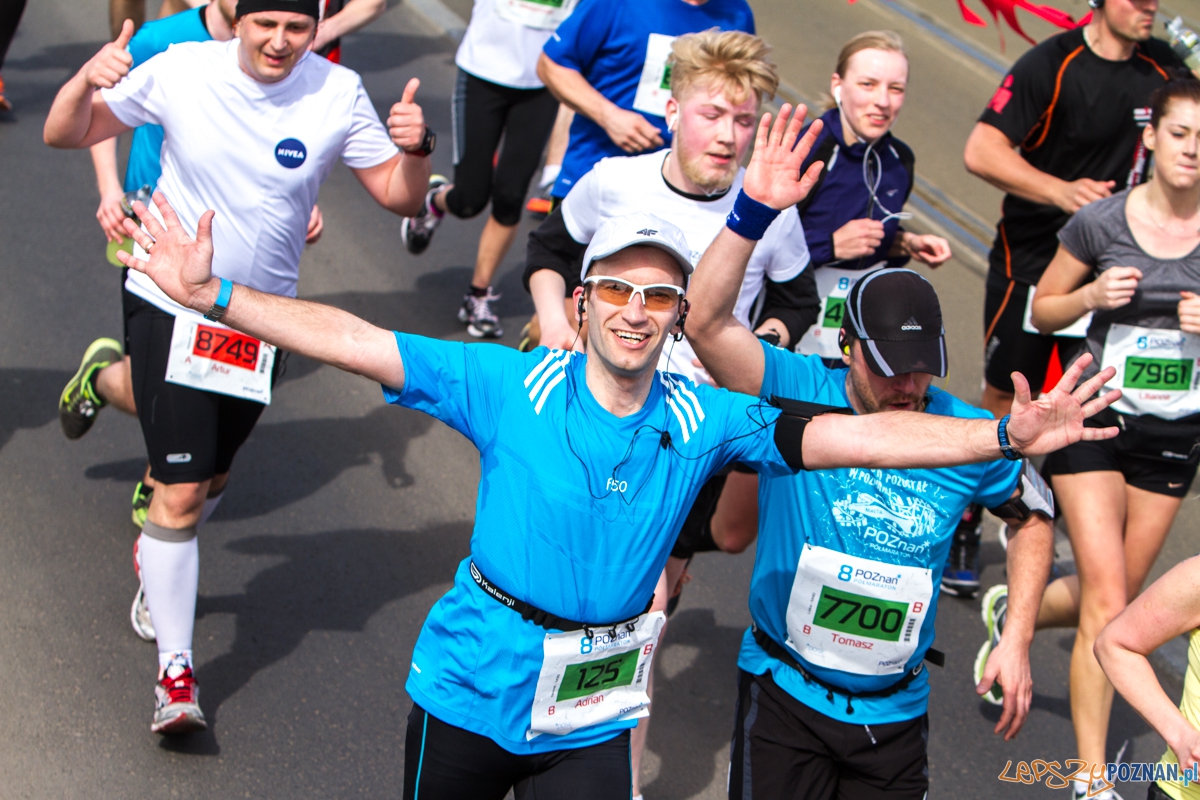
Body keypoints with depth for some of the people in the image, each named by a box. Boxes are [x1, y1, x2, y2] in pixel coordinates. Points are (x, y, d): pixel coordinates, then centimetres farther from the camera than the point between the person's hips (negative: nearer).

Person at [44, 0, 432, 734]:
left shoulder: (338, 95, -10)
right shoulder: (181, 71, -13)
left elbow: (399, 196, -4)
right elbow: (65, 134, -6)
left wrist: (414, 148, -26)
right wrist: (87, 82, -27)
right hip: (172, 304, -3)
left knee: (209, 477, 20)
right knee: (179, 493, -8)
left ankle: (160, 567, 52)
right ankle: (175, 671, 0)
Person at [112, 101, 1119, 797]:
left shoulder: (705, 422, -5)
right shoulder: (512, 386, -11)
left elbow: (852, 435, -8)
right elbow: (357, 343, -15)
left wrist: (1007, 436, -16)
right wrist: (215, 293, -23)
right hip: (469, 689, -1)